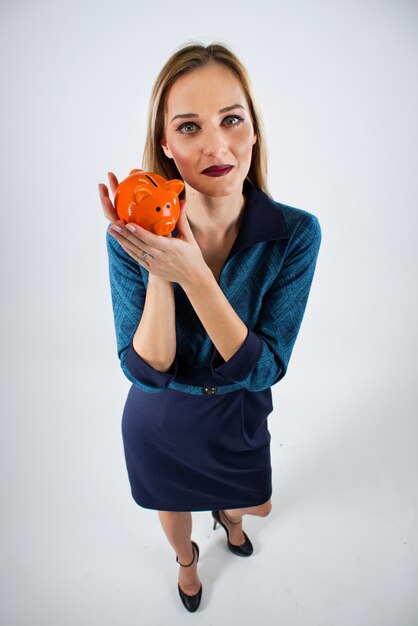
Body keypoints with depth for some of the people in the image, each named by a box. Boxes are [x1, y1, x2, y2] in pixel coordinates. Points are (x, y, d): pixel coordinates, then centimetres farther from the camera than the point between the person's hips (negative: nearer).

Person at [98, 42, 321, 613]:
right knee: (173, 507, 30)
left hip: (238, 416, 1)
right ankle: (186, 559, 69)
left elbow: (265, 369, -26)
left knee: (256, 503, 30)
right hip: (159, 421, 0)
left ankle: (228, 514, 71)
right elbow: (144, 371, -24)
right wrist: (159, 273, -40)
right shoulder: (131, 237, -26)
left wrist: (192, 272, -39)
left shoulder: (295, 234, -25)